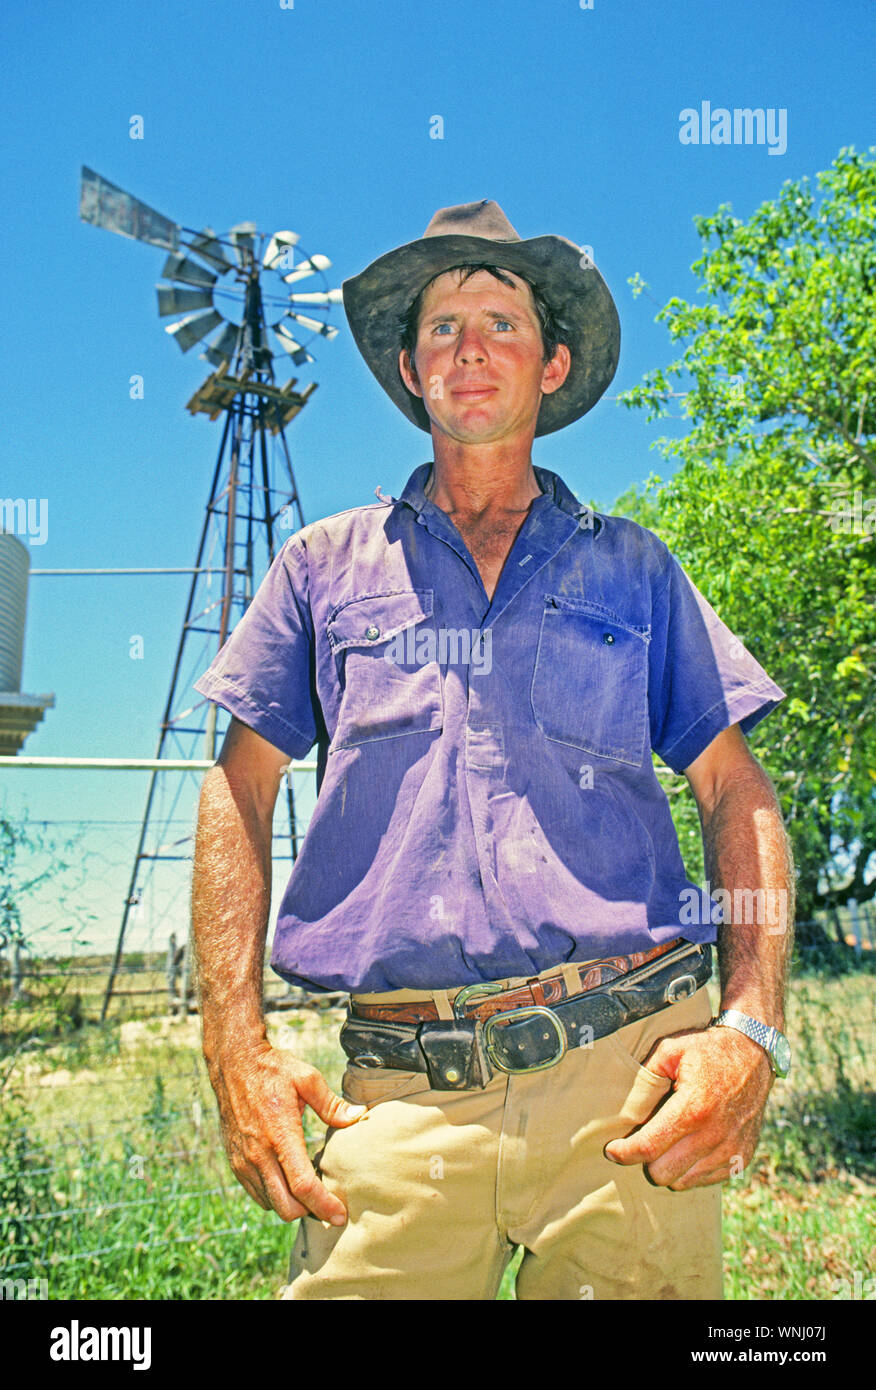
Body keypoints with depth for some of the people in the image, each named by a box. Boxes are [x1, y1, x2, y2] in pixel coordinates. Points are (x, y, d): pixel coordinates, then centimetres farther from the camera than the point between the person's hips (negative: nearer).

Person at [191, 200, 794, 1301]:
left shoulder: (630, 567, 13)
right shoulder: (328, 564, 12)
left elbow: (738, 795, 9)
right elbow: (239, 790, 9)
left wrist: (751, 1031, -5)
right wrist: (238, 1050, -1)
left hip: (627, 1082, 1)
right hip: (401, 1096, 0)